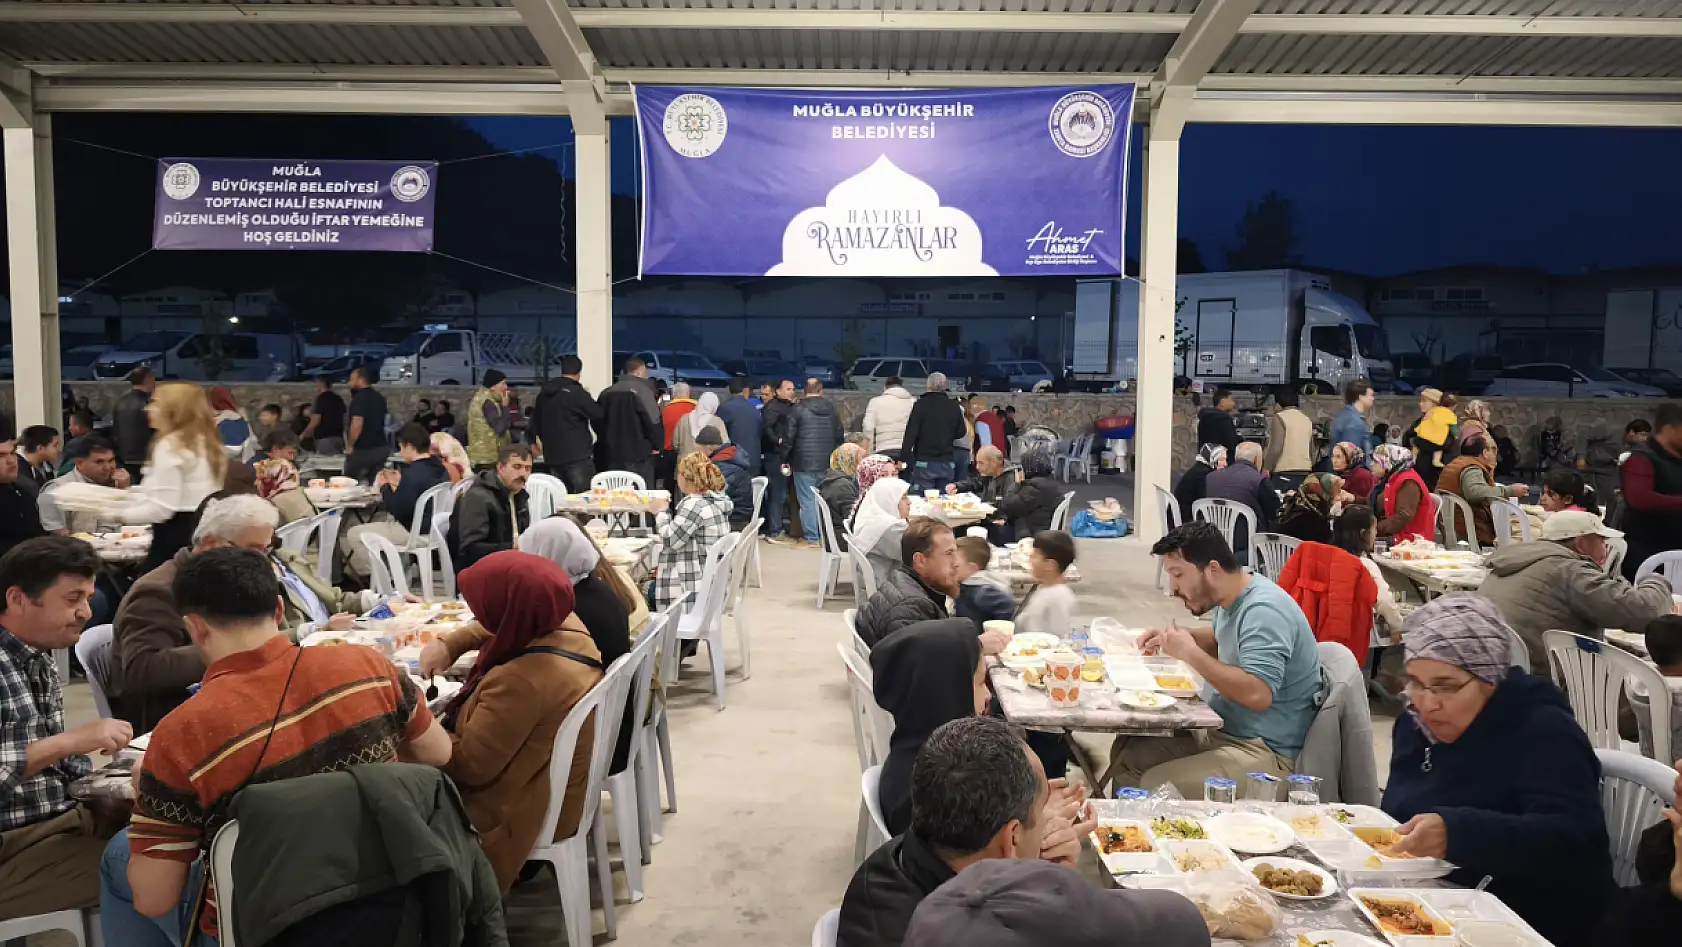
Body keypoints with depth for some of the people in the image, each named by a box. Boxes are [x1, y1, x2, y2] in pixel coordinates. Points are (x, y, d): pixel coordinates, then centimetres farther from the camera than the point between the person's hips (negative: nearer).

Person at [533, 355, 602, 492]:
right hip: (578, 454, -7)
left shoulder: (544, 393, 12)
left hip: (552, 455, 7)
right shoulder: (576, 392, -11)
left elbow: (537, 424, 20)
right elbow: (599, 415, -11)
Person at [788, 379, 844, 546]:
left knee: (807, 501, 0)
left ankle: (812, 537, 0)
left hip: (804, 463, -4)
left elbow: (789, 436, -7)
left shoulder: (798, 408, -6)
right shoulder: (832, 408, 6)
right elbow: (839, 435, 12)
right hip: (827, 463, 4)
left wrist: (785, 459, 2)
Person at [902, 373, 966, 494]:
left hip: (924, 462, -4)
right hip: (946, 463, 4)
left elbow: (910, 434, -11)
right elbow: (961, 433, 10)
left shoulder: (920, 404, -7)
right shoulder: (954, 407, 3)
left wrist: (904, 457, -8)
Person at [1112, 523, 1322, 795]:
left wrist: (1190, 653, -25)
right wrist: (1176, 637, 9)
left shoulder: (1264, 610, -23)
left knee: (1156, 786, -25)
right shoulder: (1232, 599, 6)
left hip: (1266, 752, -9)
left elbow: (1257, 694, -34)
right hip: (1220, 730, 9)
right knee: (1127, 753, 2)